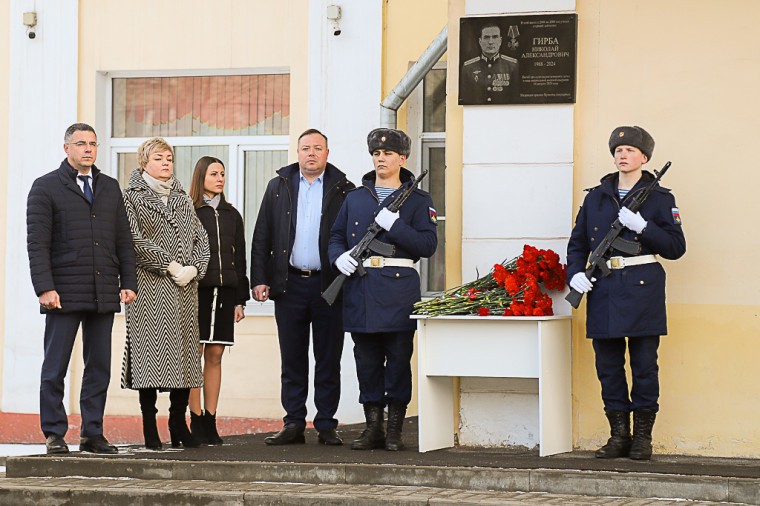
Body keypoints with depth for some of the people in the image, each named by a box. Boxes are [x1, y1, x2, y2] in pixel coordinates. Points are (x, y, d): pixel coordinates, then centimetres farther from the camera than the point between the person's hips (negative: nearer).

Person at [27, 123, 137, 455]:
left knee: (99, 368, 5)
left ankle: (92, 434, 11)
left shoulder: (110, 188, 16)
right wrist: (45, 288, -14)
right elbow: (37, 243, -5)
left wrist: (128, 283, 5)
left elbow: (123, 240, 15)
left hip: (104, 294, 4)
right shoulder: (46, 187, 2)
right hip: (64, 294, -4)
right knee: (55, 368, 0)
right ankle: (54, 435, 6)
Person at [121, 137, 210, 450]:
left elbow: (200, 237, 14)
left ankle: (179, 425, 9)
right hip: (150, 285, -5)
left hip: (185, 287, 5)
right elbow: (136, 240, -8)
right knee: (150, 352, -7)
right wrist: (170, 266, -13)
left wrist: (193, 268, -4)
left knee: (184, 352, 2)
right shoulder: (133, 197, 2)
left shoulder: (182, 198, 18)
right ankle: (150, 430, -4)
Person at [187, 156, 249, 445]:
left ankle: (210, 422, 7)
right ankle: (196, 421, -1)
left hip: (224, 291, 5)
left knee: (215, 356, 5)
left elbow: (239, 258, 16)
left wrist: (240, 299, 10)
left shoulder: (232, 215, 15)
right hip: (196, 290, -5)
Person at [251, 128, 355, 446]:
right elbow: (262, 237, 9)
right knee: (292, 360, 5)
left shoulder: (344, 190, 5)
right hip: (290, 285, 2)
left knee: (329, 360, 3)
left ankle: (326, 426, 9)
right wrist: (259, 280, 1)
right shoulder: (278, 187, 10)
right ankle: (294, 425, 11)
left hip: (328, 285, -1)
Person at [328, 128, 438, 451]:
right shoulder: (355, 198, 16)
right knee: (366, 361, 6)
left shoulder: (417, 200, 5)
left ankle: (394, 431, 5)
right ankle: (373, 428, 13)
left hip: (398, 289, -3)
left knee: (398, 360, -1)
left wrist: (395, 225, -15)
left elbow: (428, 245, -4)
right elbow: (336, 236, 19)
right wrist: (339, 256, -3)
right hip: (359, 288, 3)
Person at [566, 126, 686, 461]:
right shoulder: (595, 197, 14)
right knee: (608, 366, 5)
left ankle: (642, 436, 7)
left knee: (644, 365, -1)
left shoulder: (659, 198, 4)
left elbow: (676, 247, -2)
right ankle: (618, 435, 14)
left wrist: (642, 226, -14)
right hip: (603, 292, 4)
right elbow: (577, 243, 18)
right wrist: (575, 273, 0)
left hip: (642, 290, -3)